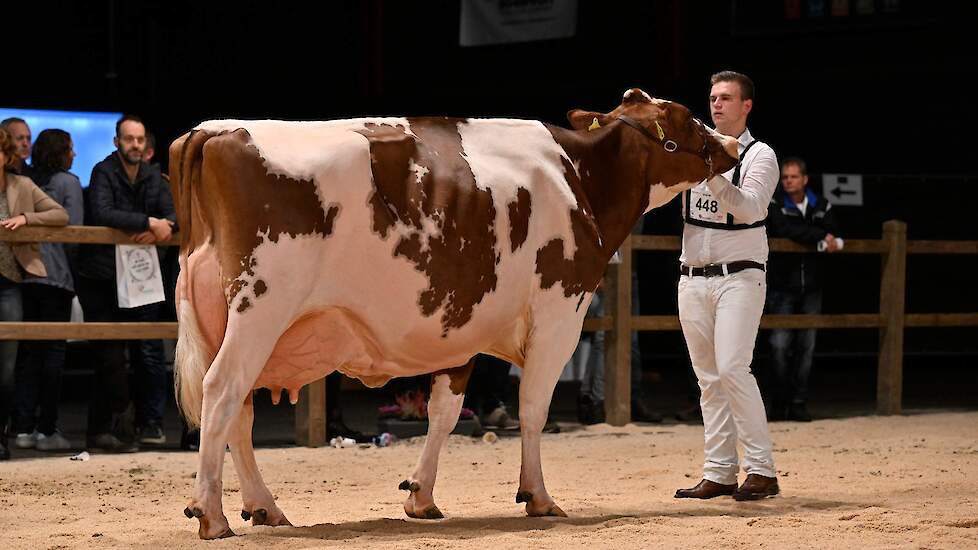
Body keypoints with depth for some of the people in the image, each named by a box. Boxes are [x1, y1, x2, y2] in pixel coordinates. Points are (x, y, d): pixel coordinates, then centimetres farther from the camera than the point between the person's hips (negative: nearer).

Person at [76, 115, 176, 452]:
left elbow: (173, 213, 4)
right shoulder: (104, 173, -8)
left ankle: (151, 423, 9)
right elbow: (102, 213, -25)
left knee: (150, 354, 0)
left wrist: (164, 226, -20)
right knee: (110, 358, -4)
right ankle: (104, 428, 4)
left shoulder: (153, 177, 10)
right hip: (101, 281, -5)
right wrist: (149, 222, -28)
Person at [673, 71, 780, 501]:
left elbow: (749, 207, -19)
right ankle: (719, 474, 7)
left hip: (738, 277, -5)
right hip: (692, 279, 5)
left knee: (733, 369, -17)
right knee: (709, 379, 5)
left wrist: (713, 174, -31)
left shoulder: (759, 156, -2)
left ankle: (762, 470, -13)